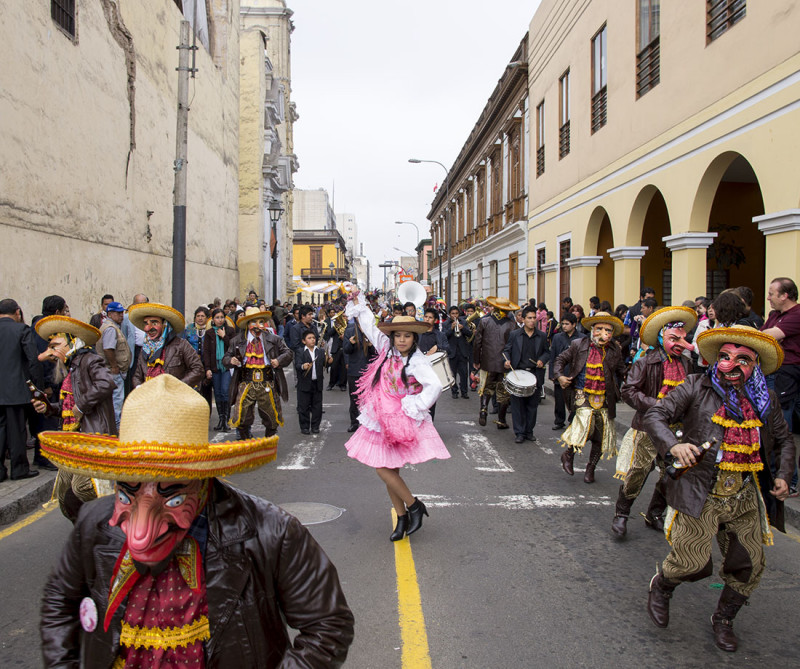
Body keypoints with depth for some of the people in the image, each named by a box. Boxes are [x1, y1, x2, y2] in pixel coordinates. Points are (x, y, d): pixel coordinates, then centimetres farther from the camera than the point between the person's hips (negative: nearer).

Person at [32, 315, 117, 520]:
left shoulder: (90, 360, -7)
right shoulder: (69, 369, 21)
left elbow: (107, 383, -27)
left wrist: (81, 405, -19)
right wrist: (48, 407, 10)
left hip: (94, 436, -9)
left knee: (81, 489, -18)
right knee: (64, 497, 7)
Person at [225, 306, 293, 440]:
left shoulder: (274, 339, 6)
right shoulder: (237, 341, 7)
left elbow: (288, 353, 10)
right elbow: (226, 358, 12)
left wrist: (279, 360, -8)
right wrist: (231, 360, -11)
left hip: (267, 385, 1)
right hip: (246, 384, 0)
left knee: (272, 419, 9)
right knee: (241, 418, -3)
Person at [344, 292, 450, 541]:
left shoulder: (417, 360, -12)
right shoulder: (387, 350, 5)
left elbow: (434, 386, -24)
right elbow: (370, 327, 17)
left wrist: (415, 407, -19)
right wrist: (356, 303, 19)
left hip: (402, 422, -6)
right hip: (381, 419, 6)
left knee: (384, 469, -11)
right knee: (387, 470, 8)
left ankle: (414, 506, 9)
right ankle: (402, 518, 21)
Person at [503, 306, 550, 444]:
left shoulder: (542, 336, 8)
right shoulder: (514, 334, 4)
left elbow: (547, 352, 14)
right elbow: (507, 350, 7)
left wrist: (542, 360, -6)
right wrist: (507, 360, -12)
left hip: (535, 374, 2)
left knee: (532, 404, 8)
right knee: (518, 404, 1)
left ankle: (529, 431, 21)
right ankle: (519, 432, 10)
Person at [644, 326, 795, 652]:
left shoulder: (765, 399, 10)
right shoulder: (697, 387, -3)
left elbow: (784, 441, 23)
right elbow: (654, 416, -6)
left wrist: (782, 475, 8)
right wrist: (674, 445, -23)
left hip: (746, 496, 5)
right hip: (700, 492, -5)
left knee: (749, 567, 11)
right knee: (692, 562, -7)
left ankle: (723, 620, 38)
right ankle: (660, 588, 28)